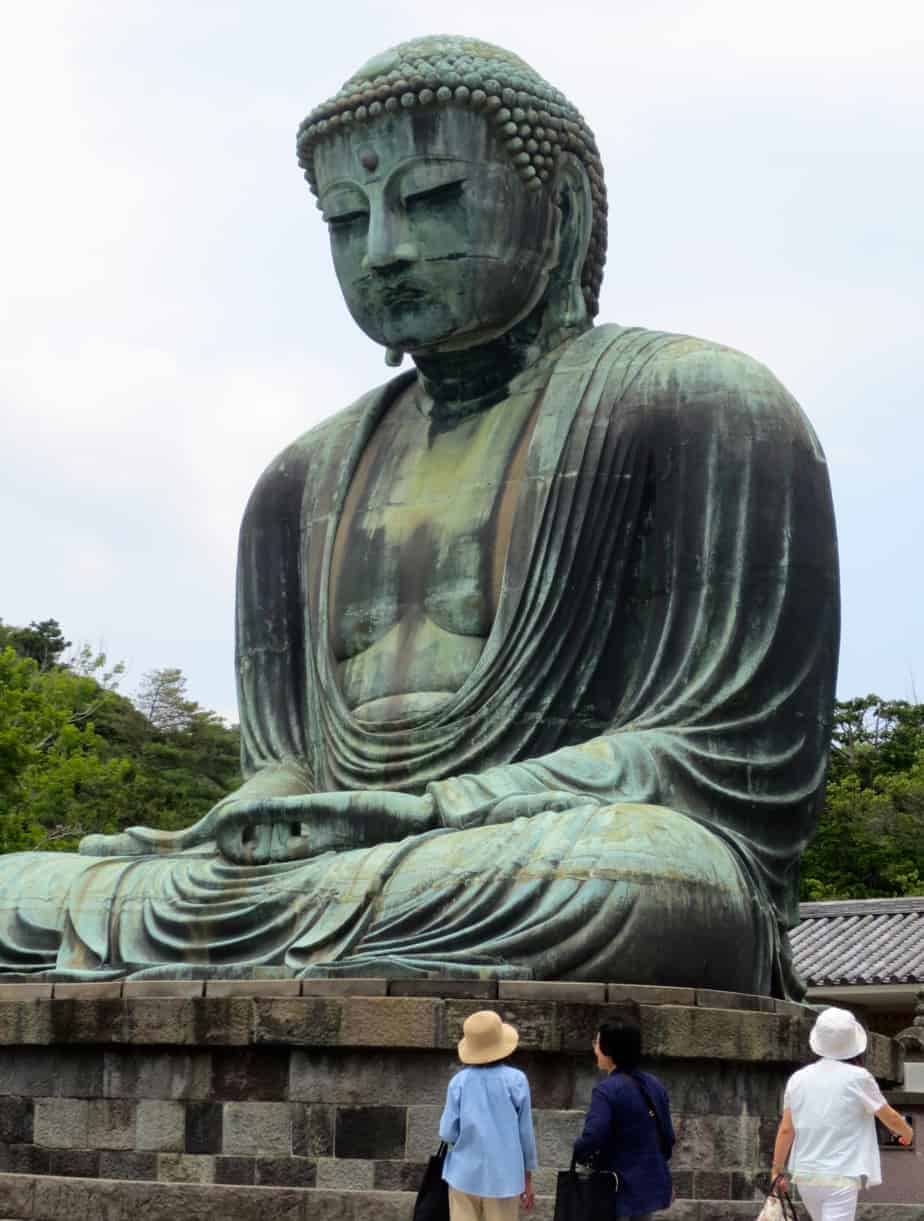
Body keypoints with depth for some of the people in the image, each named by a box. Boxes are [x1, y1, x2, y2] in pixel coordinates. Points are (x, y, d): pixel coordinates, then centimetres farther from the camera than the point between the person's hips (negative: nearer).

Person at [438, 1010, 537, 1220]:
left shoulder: (459, 1081, -3)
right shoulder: (516, 1080, -4)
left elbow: (447, 1133, -4)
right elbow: (526, 1133, 1)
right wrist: (528, 1179, 12)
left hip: (465, 1176, 1)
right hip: (504, 1177, -1)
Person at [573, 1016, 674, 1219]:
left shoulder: (606, 1090, -17)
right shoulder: (654, 1086, 6)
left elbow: (592, 1139, -27)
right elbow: (667, 1135, 11)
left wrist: (578, 1154, -5)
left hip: (620, 1188, -7)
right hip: (651, 1184, 7)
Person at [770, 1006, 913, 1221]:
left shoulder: (798, 1079, 3)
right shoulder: (858, 1078, -8)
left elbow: (786, 1129, 5)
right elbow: (889, 1117, 5)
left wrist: (777, 1170, 15)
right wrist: (906, 1131, 26)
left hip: (805, 1175, 5)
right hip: (841, 1177, -5)